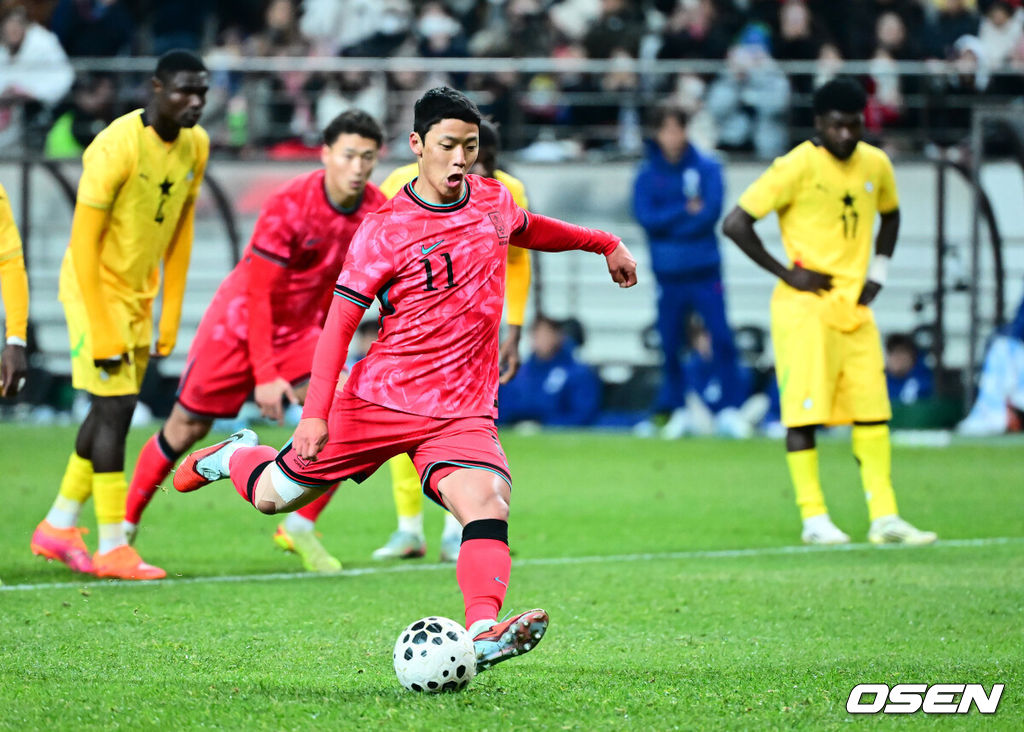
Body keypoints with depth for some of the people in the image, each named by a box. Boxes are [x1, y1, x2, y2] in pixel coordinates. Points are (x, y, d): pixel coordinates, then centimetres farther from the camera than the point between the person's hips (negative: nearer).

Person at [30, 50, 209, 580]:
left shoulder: (196, 146, 0)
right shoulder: (117, 148, -23)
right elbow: (84, 240, -21)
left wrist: (170, 317, 7)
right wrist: (102, 333, -22)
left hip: (139, 294, 8)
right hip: (96, 290, -8)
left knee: (112, 411, 11)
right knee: (115, 408, -10)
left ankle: (58, 526, 24)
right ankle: (112, 548, -6)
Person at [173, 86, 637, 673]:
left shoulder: (493, 199, 6)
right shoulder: (385, 230, -10)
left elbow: (528, 230, 32)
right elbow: (341, 320, -10)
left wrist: (606, 244, 39)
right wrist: (316, 411, -18)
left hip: (463, 411, 2)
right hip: (379, 399, -2)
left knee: (486, 499, -28)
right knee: (274, 496, 9)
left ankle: (484, 631, -45)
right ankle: (236, 457, 45)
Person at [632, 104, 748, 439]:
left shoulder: (707, 167, 3)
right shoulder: (647, 175, 5)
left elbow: (712, 211, -9)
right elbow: (645, 216, -7)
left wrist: (668, 224, -10)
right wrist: (686, 211, -12)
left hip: (705, 271, -1)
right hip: (668, 273, 1)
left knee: (722, 338, -8)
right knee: (670, 344, 2)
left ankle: (731, 408, -3)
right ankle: (676, 409, 13)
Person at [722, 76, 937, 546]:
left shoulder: (875, 165, 7)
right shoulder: (796, 166, -11)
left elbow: (890, 213, 29)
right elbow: (735, 224, -12)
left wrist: (879, 270, 14)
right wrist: (786, 273, -11)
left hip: (854, 307, 6)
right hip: (805, 308, -6)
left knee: (873, 411, 3)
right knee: (804, 410, -6)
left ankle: (884, 519, 6)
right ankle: (814, 520, -2)